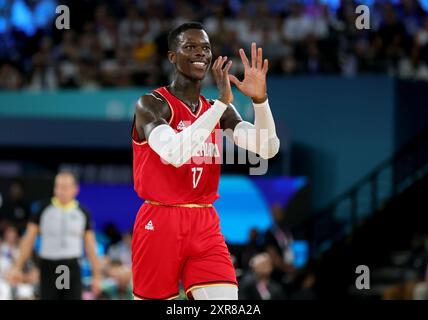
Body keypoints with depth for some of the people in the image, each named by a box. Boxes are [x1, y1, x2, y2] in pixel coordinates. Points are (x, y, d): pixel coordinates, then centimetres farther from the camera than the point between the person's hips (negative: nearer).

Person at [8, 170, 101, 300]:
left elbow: (90, 247, 9)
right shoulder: (43, 209, 1)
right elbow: (28, 240, 4)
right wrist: (18, 267, -2)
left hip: (72, 268, 1)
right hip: (48, 268, -1)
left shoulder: (82, 213, 5)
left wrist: (96, 275, 6)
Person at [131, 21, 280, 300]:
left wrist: (260, 99, -16)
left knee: (228, 303, -11)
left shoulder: (219, 110, 11)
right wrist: (222, 102, -26)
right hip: (160, 224, -5)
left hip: (205, 225, 5)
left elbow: (268, 149, 1)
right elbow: (174, 153, -26)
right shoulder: (152, 104, -8)